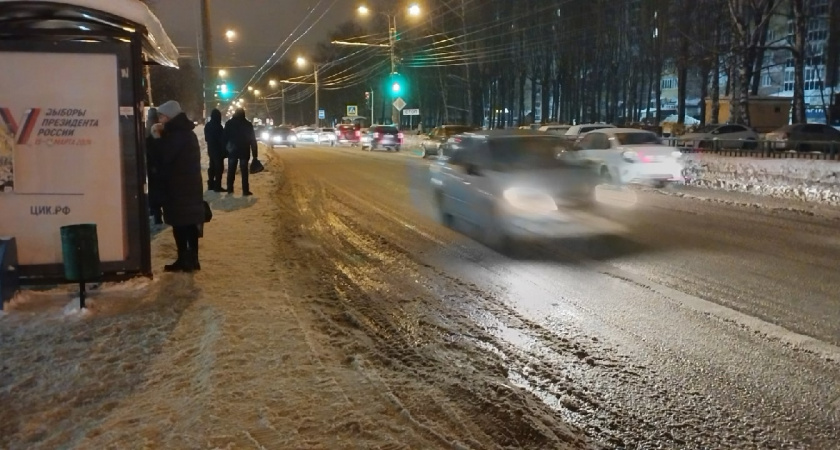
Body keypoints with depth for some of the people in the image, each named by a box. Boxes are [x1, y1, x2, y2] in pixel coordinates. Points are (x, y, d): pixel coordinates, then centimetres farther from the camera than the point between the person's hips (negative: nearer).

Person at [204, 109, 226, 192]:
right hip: (218, 150, -9)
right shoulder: (218, 126, -20)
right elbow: (222, 139, -17)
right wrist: (224, 150, -10)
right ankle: (217, 186, -8)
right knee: (219, 168, -6)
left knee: (212, 167, 16)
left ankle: (211, 185, 19)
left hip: (211, 149, 9)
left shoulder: (208, 125, 8)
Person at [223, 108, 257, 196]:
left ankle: (230, 189, 13)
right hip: (244, 151, -1)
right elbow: (253, 140, -2)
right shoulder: (248, 124, -2)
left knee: (231, 170, 11)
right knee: (244, 171, -1)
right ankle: (245, 190, -5)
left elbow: (225, 138, 3)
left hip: (232, 151, 1)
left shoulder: (229, 123, 2)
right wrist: (254, 154, 1)